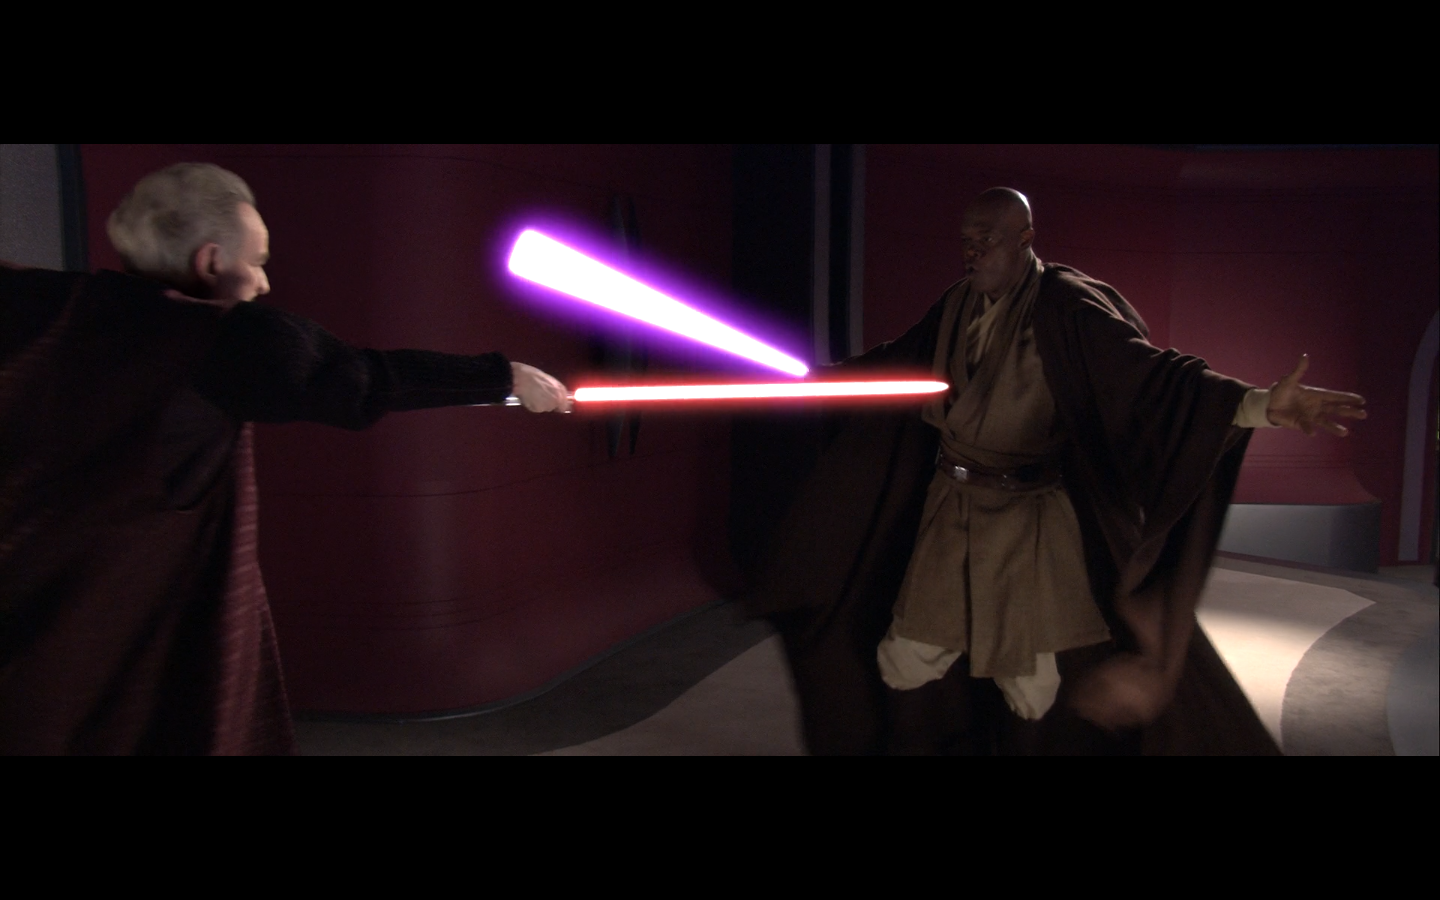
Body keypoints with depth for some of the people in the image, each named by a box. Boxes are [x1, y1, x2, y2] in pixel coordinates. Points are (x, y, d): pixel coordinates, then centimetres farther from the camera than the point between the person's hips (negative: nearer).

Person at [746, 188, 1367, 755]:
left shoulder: (1065, 307, -15)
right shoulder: (958, 306, 4)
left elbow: (1147, 371, -24)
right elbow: (894, 365, 18)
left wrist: (1260, 404, -39)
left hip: (1029, 523, -5)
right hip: (952, 512, 6)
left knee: (1030, 690, 5)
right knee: (903, 665, 10)